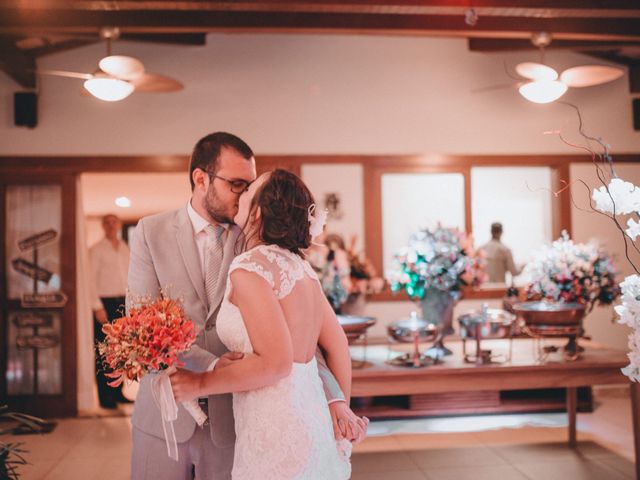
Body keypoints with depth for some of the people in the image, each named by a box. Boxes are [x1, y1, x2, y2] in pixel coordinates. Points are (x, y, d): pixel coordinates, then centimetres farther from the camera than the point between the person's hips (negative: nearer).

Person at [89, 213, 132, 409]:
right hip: (105, 303, -5)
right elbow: (91, 279, -7)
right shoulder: (96, 250, -2)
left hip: (122, 303, 5)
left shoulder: (125, 249, 14)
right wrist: (98, 307, -13)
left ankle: (118, 392, 18)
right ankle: (105, 396, 4)